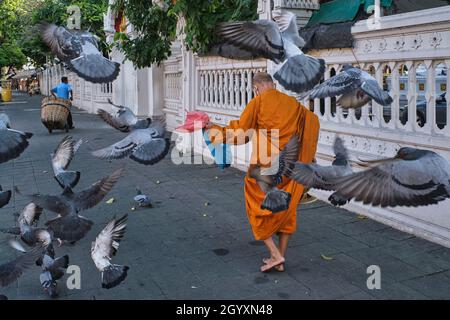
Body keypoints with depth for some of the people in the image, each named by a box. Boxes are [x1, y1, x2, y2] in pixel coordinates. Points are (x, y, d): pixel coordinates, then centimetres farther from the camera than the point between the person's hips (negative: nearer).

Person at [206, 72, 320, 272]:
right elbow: (313, 120, 20)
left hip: (264, 167, -4)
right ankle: (280, 261, 19)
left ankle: (275, 254, 1)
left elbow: (239, 131, -7)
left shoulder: (258, 102, -6)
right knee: (285, 211, 14)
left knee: (259, 210, 11)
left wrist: (216, 130, 7)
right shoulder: (292, 103, 7)